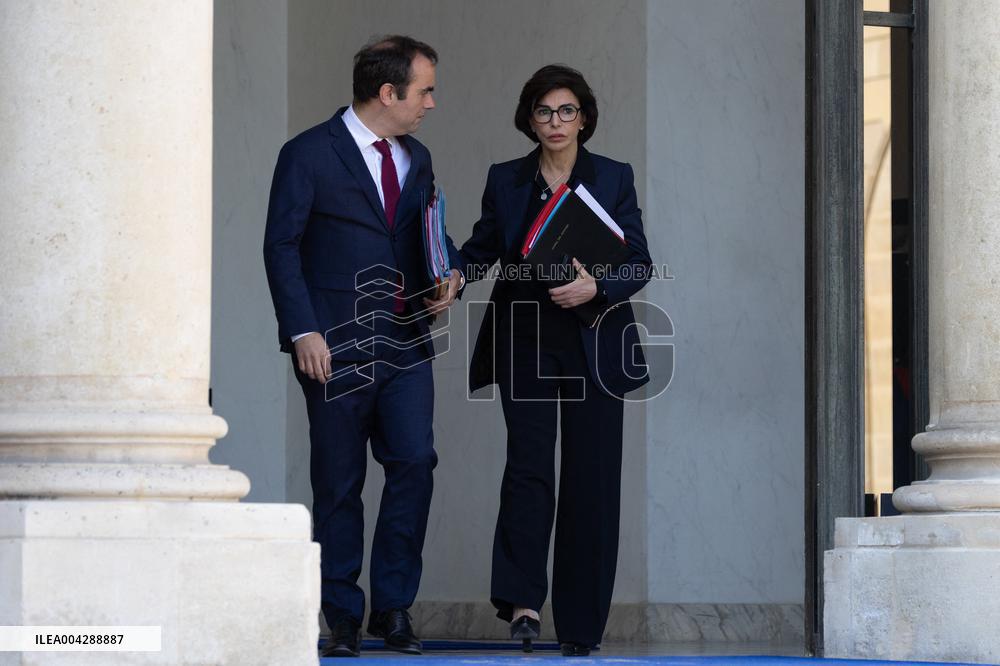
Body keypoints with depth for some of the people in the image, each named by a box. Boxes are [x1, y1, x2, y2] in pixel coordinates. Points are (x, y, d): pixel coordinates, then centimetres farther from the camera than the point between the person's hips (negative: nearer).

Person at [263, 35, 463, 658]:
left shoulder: (416, 158, 14)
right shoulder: (308, 155, -5)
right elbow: (282, 247, -7)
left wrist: (451, 274, 3)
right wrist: (303, 331, -15)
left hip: (406, 344, 5)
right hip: (335, 347, -5)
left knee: (415, 461, -10)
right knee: (338, 484, 2)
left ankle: (394, 606, 1)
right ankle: (344, 618, 11)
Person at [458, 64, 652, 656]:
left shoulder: (613, 178, 5)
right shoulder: (506, 181, 9)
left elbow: (640, 262, 2)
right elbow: (481, 250, 11)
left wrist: (597, 286, -17)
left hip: (593, 348, 0)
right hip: (525, 346, 0)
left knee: (591, 480, 1)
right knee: (529, 464, -15)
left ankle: (580, 628, 8)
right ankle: (522, 602, -18)